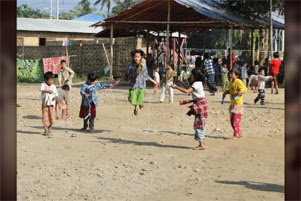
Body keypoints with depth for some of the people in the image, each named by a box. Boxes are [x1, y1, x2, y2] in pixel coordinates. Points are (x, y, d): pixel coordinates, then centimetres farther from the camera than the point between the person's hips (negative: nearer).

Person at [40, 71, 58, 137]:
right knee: (45, 117, 1)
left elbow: (56, 93, 12)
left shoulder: (53, 86, 8)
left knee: (52, 116, -2)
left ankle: (49, 127, 24)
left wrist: (55, 96, -9)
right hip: (45, 103, -3)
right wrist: (48, 90, -25)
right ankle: (46, 130, 12)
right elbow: (42, 89, -24)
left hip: (52, 103, 3)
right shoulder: (43, 85, -4)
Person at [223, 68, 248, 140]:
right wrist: (226, 92, 15)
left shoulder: (238, 82, -14)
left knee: (236, 119, -8)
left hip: (238, 103, -10)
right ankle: (239, 133, 26)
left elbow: (245, 89, -21)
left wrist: (241, 91, -38)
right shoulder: (231, 82, 13)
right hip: (232, 103, 10)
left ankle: (236, 135, -2)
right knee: (231, 119, 14)